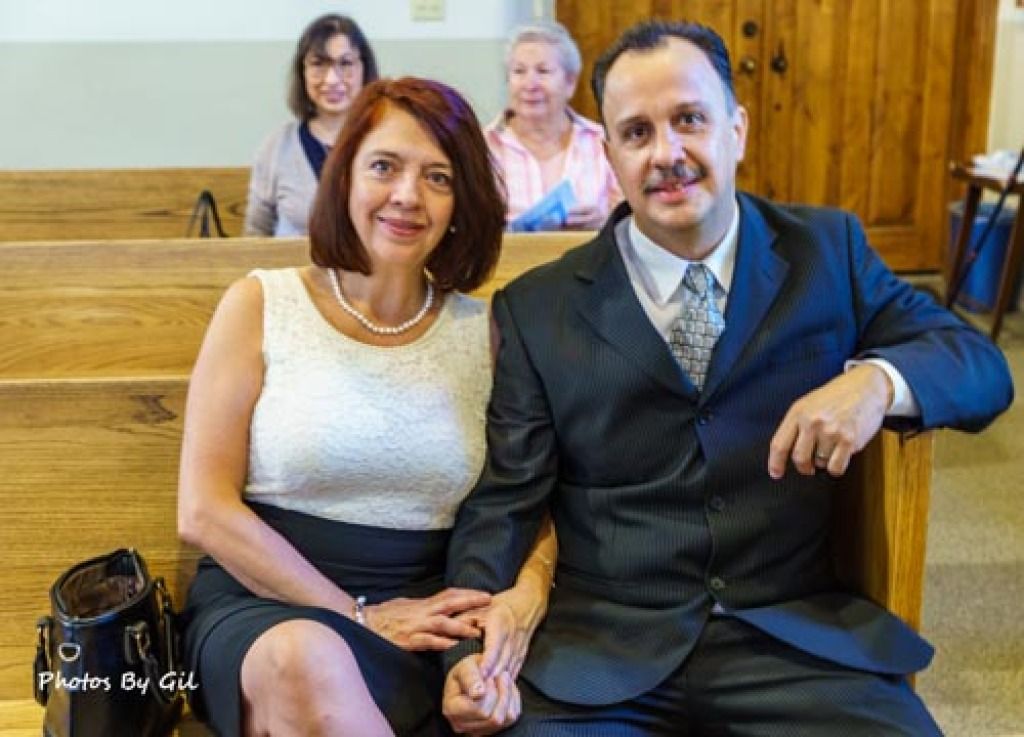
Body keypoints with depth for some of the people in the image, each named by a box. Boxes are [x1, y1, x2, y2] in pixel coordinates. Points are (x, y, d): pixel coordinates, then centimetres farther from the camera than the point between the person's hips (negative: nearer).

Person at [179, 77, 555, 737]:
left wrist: (527, 594, -16)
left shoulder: (483, 333, 7)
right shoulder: (260, 305, 1)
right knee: (306, 657, -36)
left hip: (424, 618, 2)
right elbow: (204, 511, -5)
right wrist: (362, 616, -12)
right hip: (263, 603, -1)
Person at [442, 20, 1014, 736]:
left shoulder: (828, 250, 8)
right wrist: (470, 650, -15)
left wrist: (878, 380, -15)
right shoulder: (536, 309, 4)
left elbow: (982, 363, 8)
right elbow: (504, 502, 3)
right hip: (598, 652, -1)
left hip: (801, 639, 2)